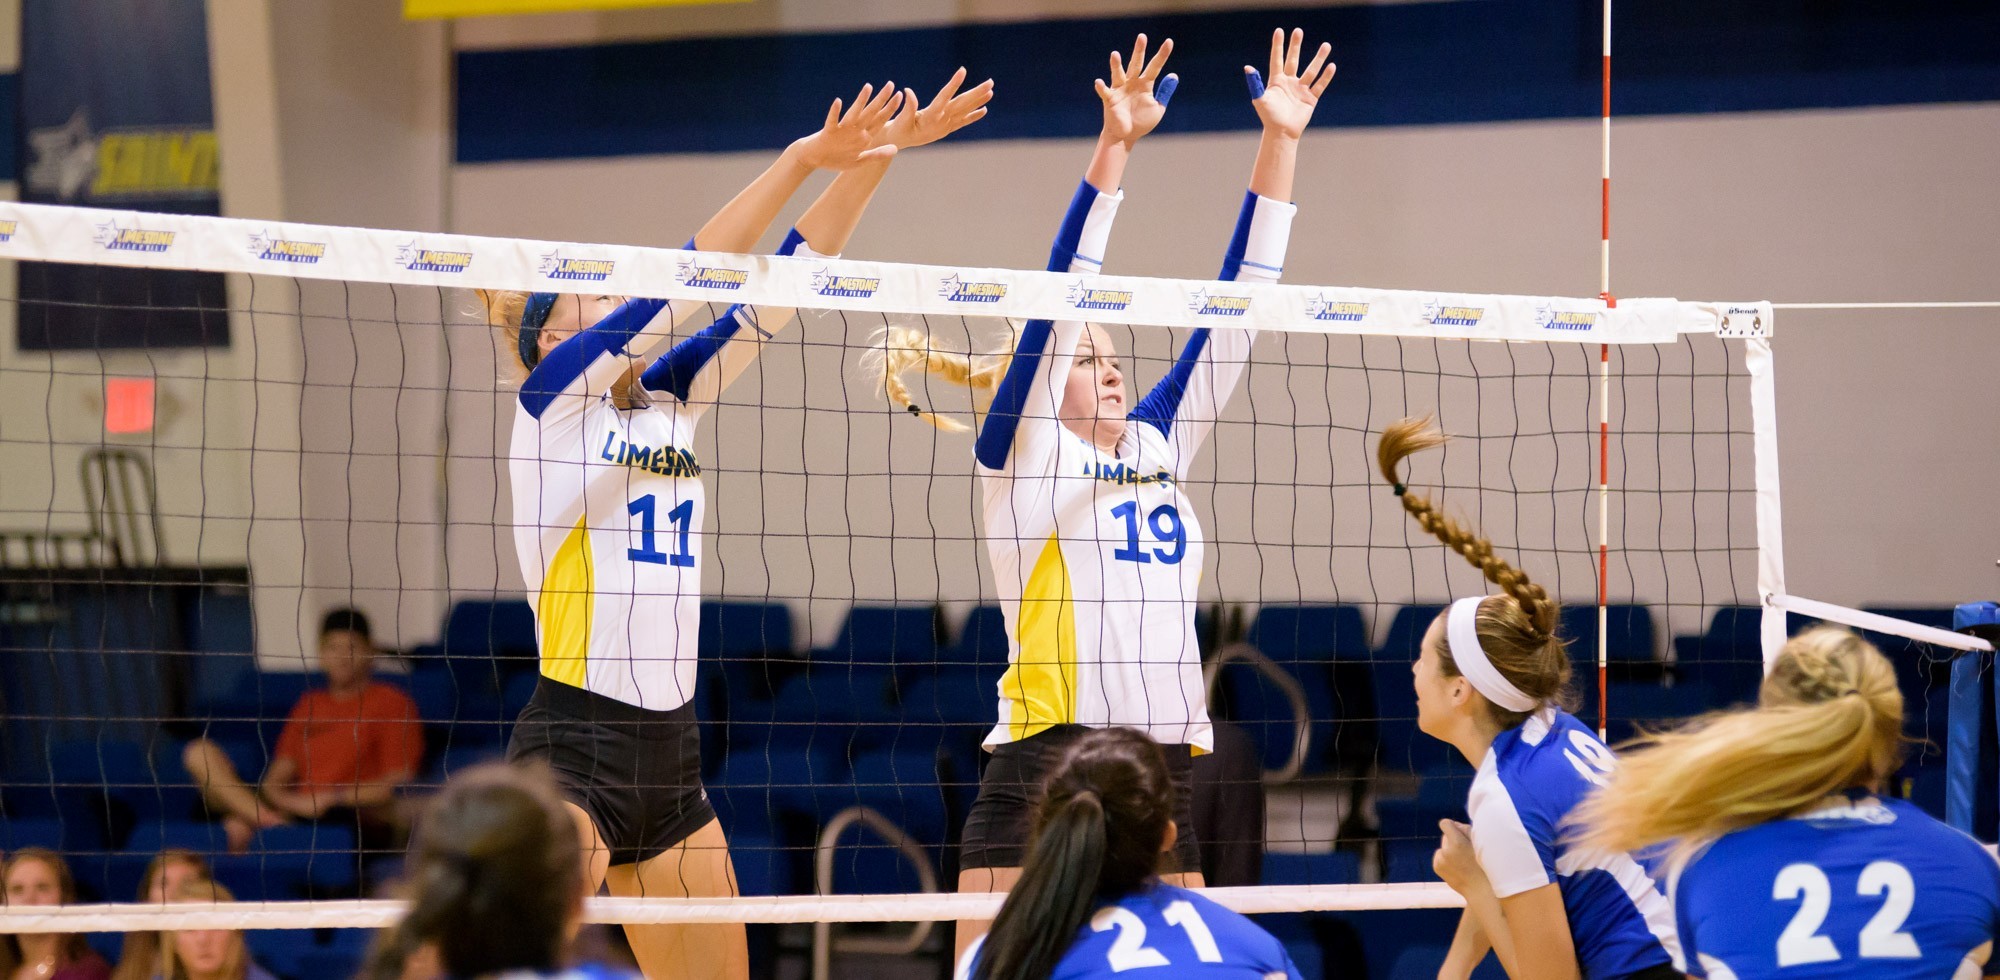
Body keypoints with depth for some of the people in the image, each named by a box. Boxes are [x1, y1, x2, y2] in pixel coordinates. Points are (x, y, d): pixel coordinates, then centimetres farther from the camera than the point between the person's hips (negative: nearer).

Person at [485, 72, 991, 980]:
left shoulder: (665, 401, 13)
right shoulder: (554, 396, -5)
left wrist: (873, 157, 1)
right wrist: (801, 159, -18)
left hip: (669, 747, 8)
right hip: (572, 743, -8)